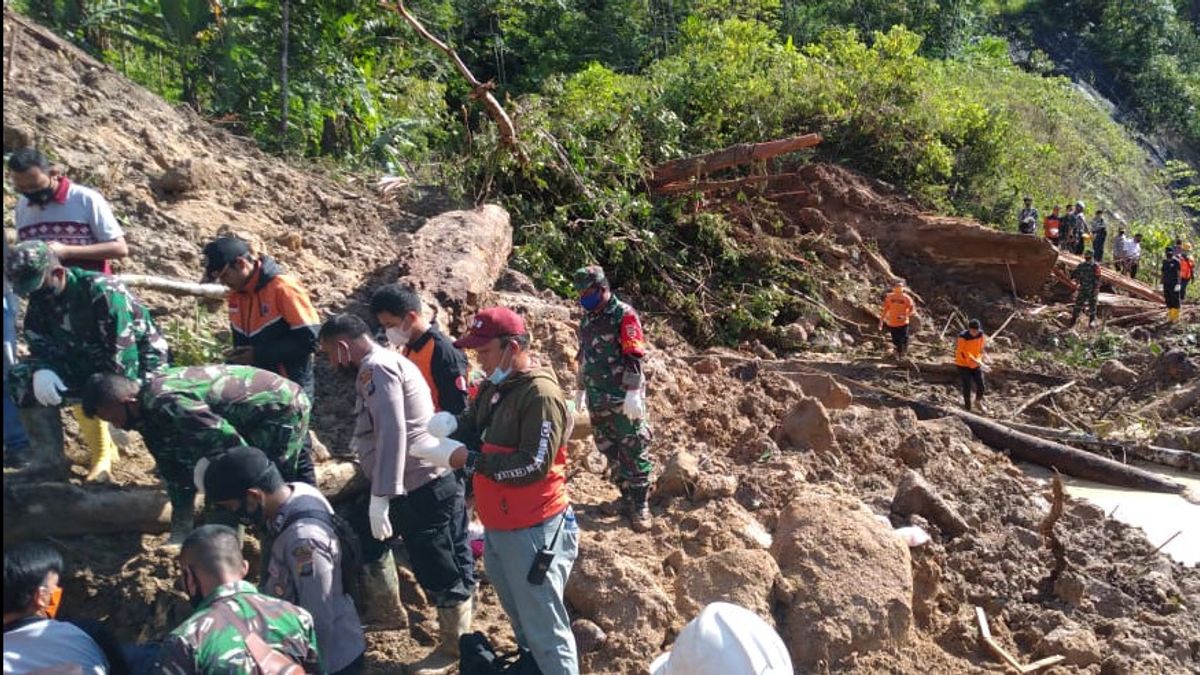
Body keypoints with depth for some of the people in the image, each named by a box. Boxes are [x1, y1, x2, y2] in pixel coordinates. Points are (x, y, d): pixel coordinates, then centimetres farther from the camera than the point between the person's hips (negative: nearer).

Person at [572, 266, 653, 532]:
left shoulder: (624, 315, -11)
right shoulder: (587, 319, 12)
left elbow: (634, 357, -18)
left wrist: (633, 392, -23)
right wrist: (582, 389, 23)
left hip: (623, 400, -7)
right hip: (597, 400, 8)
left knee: (633, 452, -3)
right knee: (610, 450, 13)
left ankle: (640, 506, 3)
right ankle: (627, 497, 25)